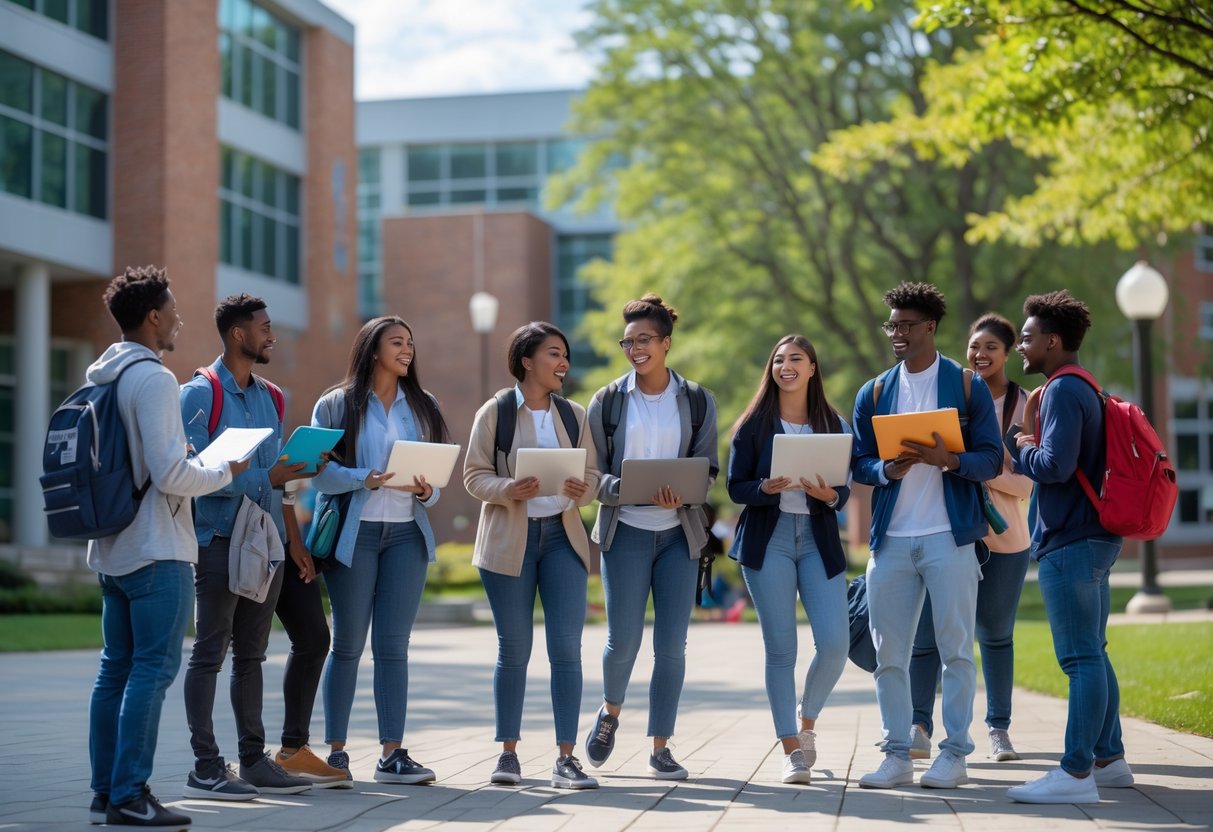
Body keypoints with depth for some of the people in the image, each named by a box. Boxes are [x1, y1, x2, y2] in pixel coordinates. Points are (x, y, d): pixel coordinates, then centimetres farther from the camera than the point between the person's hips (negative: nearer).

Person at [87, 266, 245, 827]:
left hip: (112, 549, 9)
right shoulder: (152, 379, -15)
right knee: (153, 670, -6)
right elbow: (170, 474, -20)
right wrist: (225, 473, -4)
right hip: (157, 551, -9)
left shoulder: (101, 377, 13)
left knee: (116, 669, 11)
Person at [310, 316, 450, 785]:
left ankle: (392, 755, 1)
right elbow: (320, 472, -7)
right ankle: (335, 751, 11)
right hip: (354, 533, -3)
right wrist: (365, 479, -22)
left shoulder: (423, 407, 13)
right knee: (348, 644, 3)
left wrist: (428, 491, -9)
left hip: (406, 534, 3)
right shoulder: (336, 406, 2)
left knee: (393, 646, 0)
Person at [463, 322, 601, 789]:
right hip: (509, 539, -3)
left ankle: (566, 759, -2)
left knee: (567, 648, -4)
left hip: (563, 536, 3)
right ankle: (508, 754, 15)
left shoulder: (574, 415, 10)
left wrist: (583, 491, -12)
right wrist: (508, 490, -21)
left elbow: (592, 472, 10)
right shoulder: (495, 412, -1)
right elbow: (474, 474, -2)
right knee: (514, 650, 4)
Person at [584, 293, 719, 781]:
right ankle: (611, 712, 28)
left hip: (679, 533, 1)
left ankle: (661, 748, 8)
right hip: (625, 532, -1)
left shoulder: (697, 401, 5)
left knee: (672, 644, -1)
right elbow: (593, 472, 1)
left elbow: (707, 468, 4)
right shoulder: (608, 401, 3)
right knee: (623, 640, -3)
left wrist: (682, 495, -18)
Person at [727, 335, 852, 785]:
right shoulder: (754, 424, 5)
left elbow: (844, 491, 7)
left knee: (834, 643, -9)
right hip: (769, 540, -1)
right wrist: (767, 488, -19)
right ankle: (792, 751, 6)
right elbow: (735, 487, 1)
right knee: (781, 649, -2)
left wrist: (828, 494, -15)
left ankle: (807, 722, 18)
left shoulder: (834, 426, 10)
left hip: (819, 540, 2)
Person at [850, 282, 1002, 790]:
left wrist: (948, 459, -20)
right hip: (890, 538, 4)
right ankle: (897, 755, 13)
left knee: (955, 648, -1)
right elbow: (858, 463, 9)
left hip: (949, 536, -3)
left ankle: (954, 754, 6)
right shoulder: (873, 393, 12)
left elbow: (991, 459, -1)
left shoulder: (967, 386, 3)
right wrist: (887, 469, -13)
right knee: (888, 652, 5)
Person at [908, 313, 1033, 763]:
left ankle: (999, 728, 22)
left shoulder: (1024, 406, -2)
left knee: (996, 634, 11)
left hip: (1001, 536, -1)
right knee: (925, 631, -10)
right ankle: (919, 727, -10)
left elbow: (1025, 484, -7)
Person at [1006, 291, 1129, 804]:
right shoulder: (1087, 390, 17)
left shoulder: (1063, 391, -14)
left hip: (1069, 543, -11)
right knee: (1093, 656, 16)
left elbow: (1055, 465, -24)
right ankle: (1109, 759, 22)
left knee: (1081, 659, -10)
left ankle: (1076, 774, -10)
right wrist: (1029, 448, 10)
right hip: (1094, 538, 11)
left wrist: (1022, 450, -6)